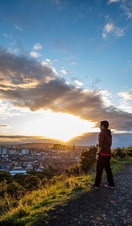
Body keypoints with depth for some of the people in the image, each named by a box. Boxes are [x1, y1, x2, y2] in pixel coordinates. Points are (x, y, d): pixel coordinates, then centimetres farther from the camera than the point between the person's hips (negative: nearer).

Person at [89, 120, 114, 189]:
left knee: (99, 169, 0)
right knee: (108, 169, 15)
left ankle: (96, 184, 9)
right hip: (108, 154, 9)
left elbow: (100, 144, -19)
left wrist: (97, 154, -17)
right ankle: (111, 184, 20)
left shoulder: (102, 133, -15)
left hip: (102, 154, -9)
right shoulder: (109, 133, 13)